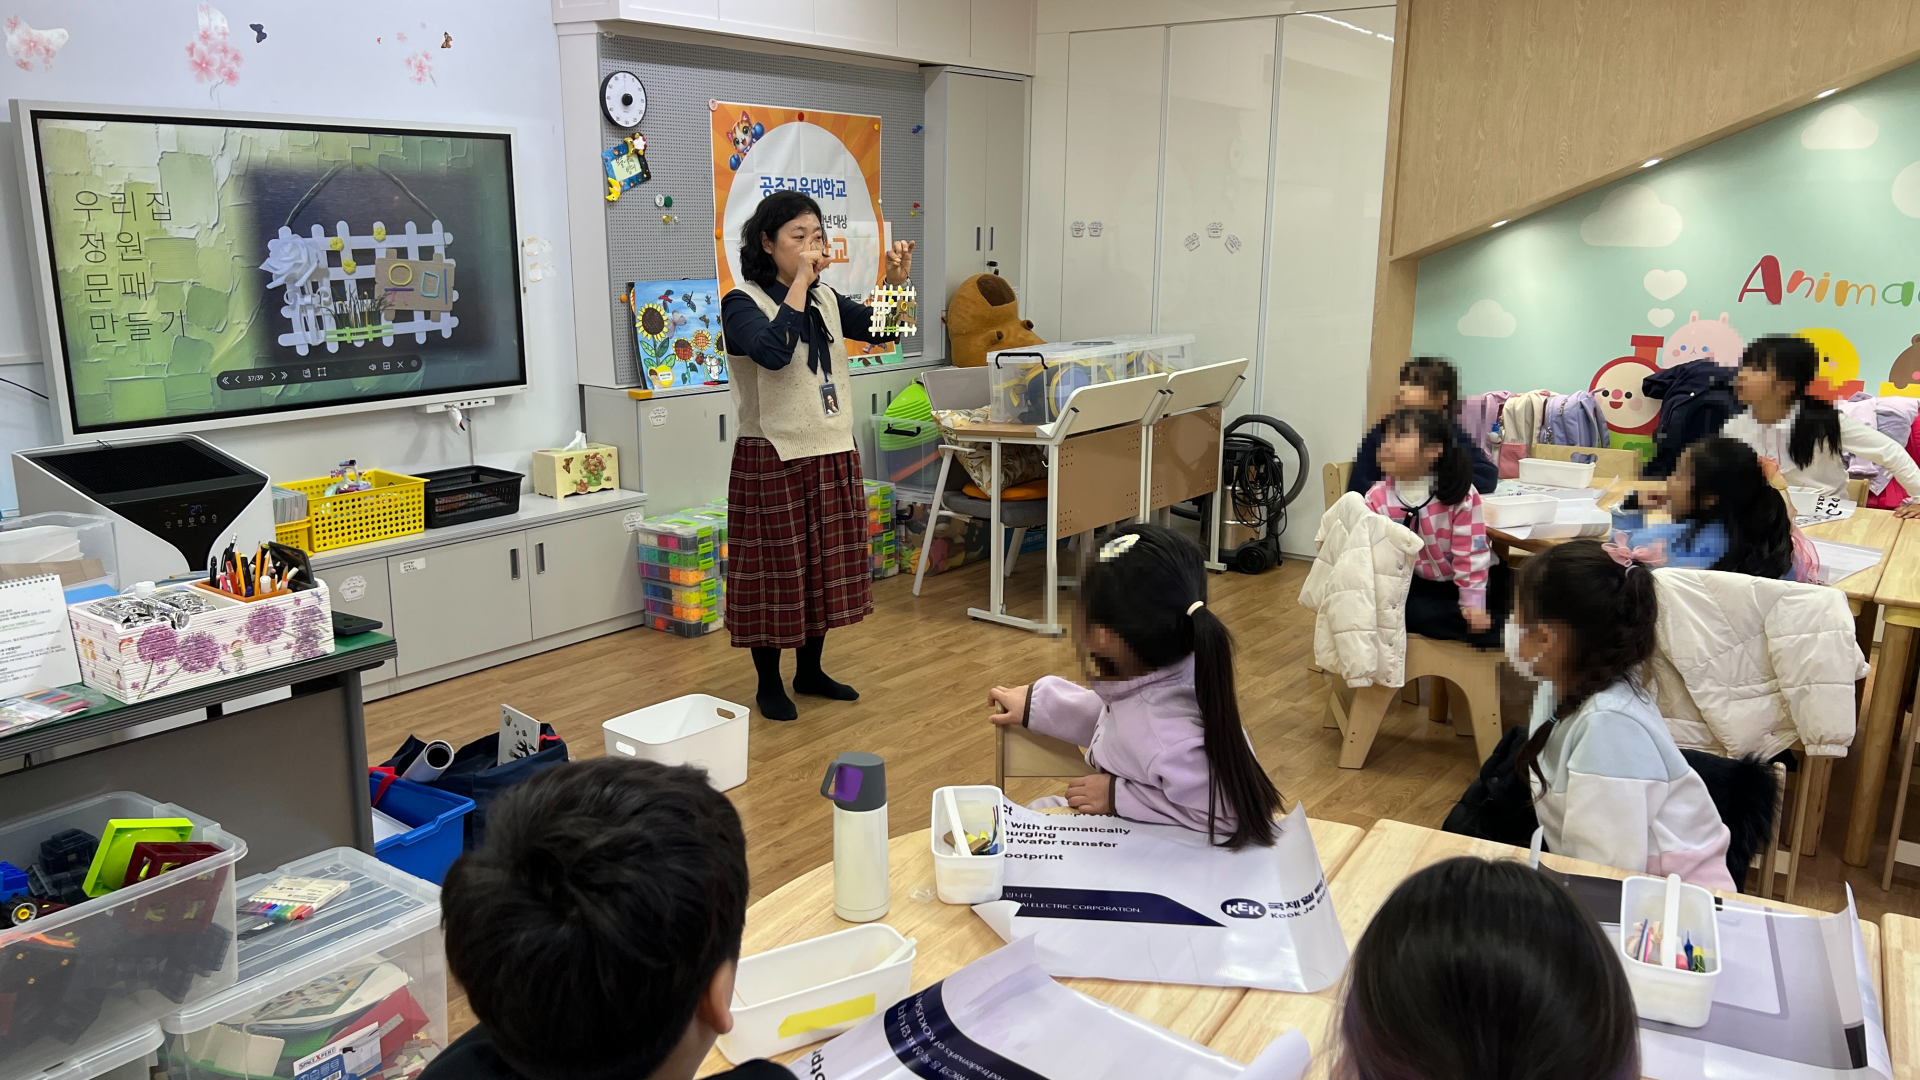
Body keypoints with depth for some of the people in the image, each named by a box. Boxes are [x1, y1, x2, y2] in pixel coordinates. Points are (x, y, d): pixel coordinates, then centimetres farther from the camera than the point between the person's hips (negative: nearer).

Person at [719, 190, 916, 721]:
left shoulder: (826, 299, 9)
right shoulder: (743, 303, -11)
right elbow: (774, 351, -29)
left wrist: (896, 280, -8)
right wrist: (799, 281, -25)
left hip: (833, 454, 7)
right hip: (774, 458, -7)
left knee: (825, 566, 14)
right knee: (776, 570, 2)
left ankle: (810, 670, 31)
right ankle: (769, 683, 18)